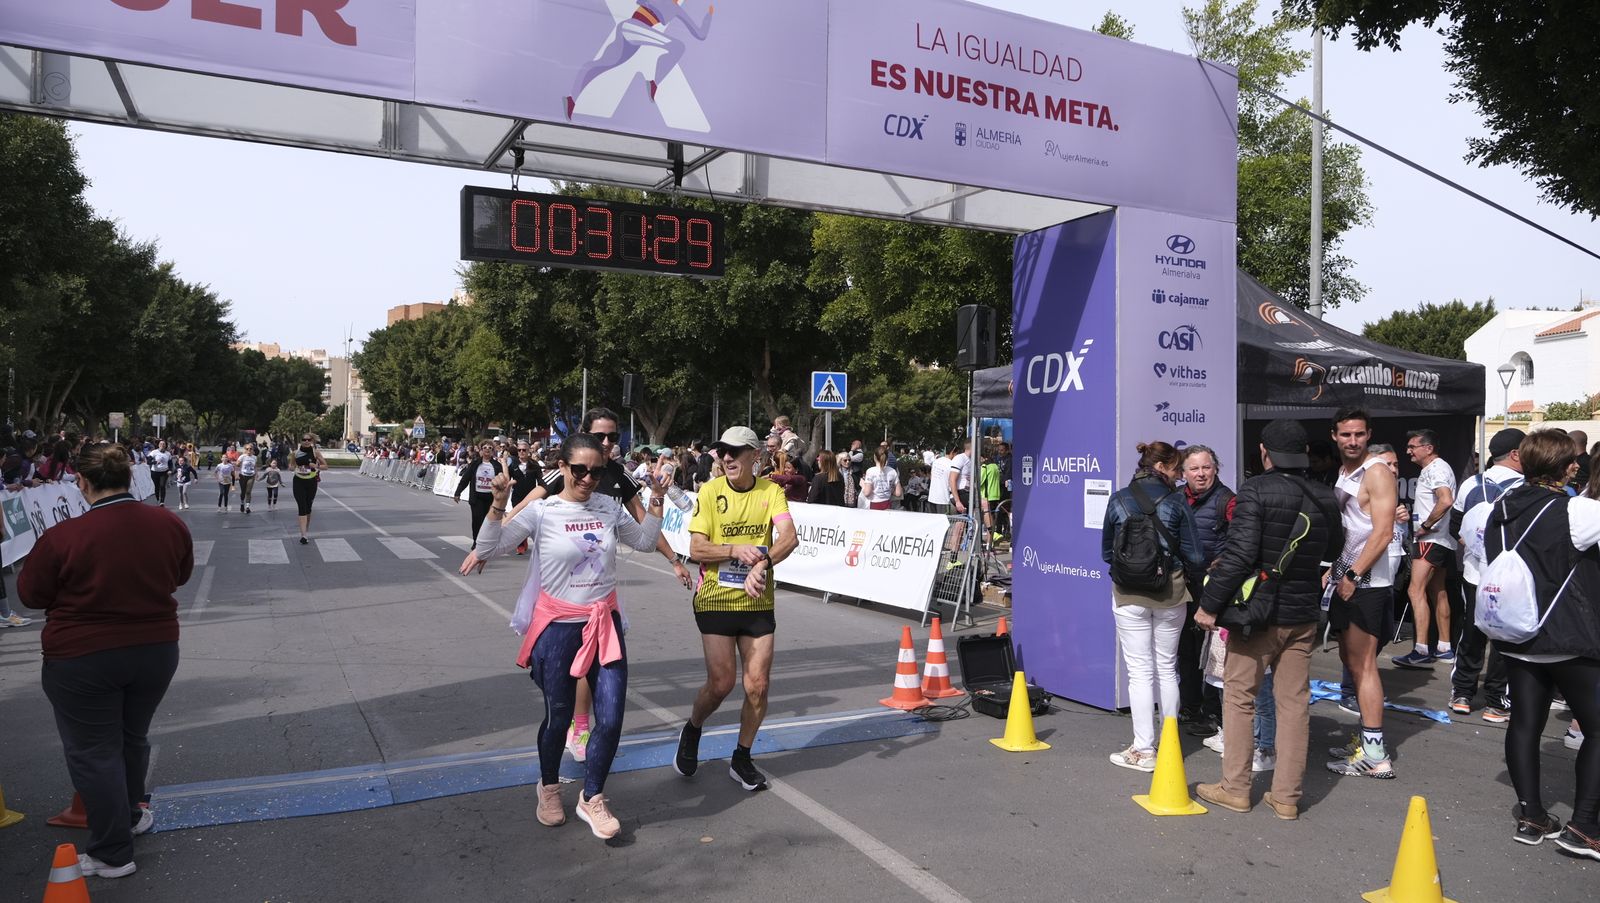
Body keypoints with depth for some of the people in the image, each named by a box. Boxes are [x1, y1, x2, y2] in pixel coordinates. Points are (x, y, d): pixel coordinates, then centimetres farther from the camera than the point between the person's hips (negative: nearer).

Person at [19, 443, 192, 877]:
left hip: (82, 659, -4)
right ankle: (128, 816, 43)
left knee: (93, 751, 9)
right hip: (156, 650, 5)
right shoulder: (169, 524, -9)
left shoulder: (62, 538, -22)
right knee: (133, 738, 24)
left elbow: (31, 593, -5)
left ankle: (112, 853, 17)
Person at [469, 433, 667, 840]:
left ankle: (592, 798, 20)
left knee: (611, 718, -2)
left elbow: (644, 542, 16)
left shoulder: (610, 507, 2)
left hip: (604, 623, 3)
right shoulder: (541, 511, -9)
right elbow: (487, 550, -13)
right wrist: (498, 505, -25)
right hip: (558, 626, -3)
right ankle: (549, 787, 40)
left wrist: (655, 504, 3)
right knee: (559, 715, 11)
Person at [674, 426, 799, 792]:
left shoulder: (771, 491, 0)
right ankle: (691, 731, 28)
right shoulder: (710, 491, -4)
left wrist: (762, 563, -31)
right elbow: (696, 548, -8)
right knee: (721, 682, -4)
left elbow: (789, 536, -15)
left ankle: (742, 758, 22)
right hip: (716, 601, -2)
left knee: (758, 684, 2)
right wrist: (735, 550, -24)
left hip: (758, 602, 2)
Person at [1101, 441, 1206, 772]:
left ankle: (1144, 750, 3)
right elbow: (1194, 555, -3)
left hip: (1129, 595, -1)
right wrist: (1196, 578, 16)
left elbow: (1107, 551, 7)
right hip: (1170, 594, 1)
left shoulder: (1118, 500, -1)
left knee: (1140, 671, 2)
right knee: (1167, 668, 14)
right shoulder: (1175, 502, -4)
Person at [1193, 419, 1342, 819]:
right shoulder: (1324, 498, 3)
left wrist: (1210, 604, -16)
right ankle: (1287, 795, 17)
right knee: (1294, 703, 11)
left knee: (1238, 697, 8)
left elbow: (1239, 553, -21)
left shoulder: (1256, 490, -15)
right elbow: (1332, 547, 15)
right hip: (1303, 615, 5)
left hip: (1257, 614, -5)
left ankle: (1235, 788, 14)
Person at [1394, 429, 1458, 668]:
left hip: (1432, 539, -11)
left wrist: (1426, 526, -20)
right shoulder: (1433, 469, 18)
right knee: (1437, 593, 14)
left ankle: (1421, 651, -17)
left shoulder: (1436, 469, -14)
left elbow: (1446, 501, -29)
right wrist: (1412, 516, 11)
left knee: (1416, 590, -14)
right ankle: (1444, 649, 20)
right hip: (1441, 540, 11)